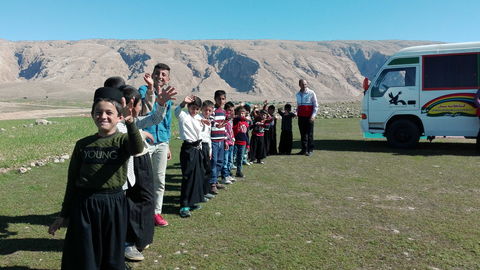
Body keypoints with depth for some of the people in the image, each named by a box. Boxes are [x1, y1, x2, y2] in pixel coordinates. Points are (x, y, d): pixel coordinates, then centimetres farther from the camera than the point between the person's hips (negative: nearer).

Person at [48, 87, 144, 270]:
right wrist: (63, 214, 11)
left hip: (114, 204, -2)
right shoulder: (83, 144, 3)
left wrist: (130, 122, -48)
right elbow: (72, 181, 8)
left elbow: (137, 149, -31)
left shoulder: (123, 140, -5)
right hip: (83, 205, 2)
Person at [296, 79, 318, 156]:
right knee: (302, 133, 7)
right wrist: (297, 113, 11)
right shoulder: (297, 94, 13)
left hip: (309, 116, -5)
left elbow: (316, 105, -3)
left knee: (309, 133, -3)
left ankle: (310, 150, 3)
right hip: (301, 116, 5)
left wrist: (313, 115, -12)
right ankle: (304, 149, 15)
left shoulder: (311, 93, -2)